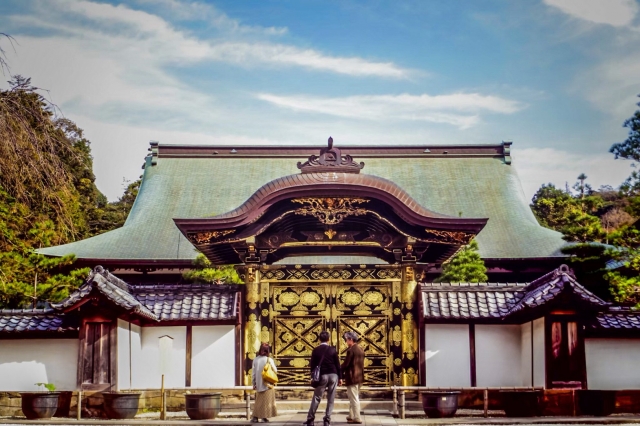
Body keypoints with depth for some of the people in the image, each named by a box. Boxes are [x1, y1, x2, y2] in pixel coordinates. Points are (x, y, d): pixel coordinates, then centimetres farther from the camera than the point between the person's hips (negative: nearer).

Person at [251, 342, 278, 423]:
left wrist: (254, 383, 11)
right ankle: (265, 416, 4)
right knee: (266, 400, 6)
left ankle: (255, 416, 7)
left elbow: (253, 372, 2)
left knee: (259, 400, 12)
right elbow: (275, 371, -4)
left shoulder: (256, 359, -2)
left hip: (259, 384, 3)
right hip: (267, 384, -3)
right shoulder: (269, 360, -10)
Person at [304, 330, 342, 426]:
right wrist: (340, 377, 8)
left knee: (316, 398, 5)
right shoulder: (332, 349, 0)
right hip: (333, 375, 0)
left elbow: (313, 365, 1)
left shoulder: (316, 351, 0)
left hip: (322, 376, 0)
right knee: (330, 399, 6)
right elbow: (337, 364, 1)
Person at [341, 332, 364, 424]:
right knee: (354, 398, 18)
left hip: (352, 377, -9)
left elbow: (345, 364, -18)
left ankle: (357, 418, 0)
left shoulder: (351, 350, -17)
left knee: (354, 398, -3)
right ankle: (352, 416, 24)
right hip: (359, 377, 9)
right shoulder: (360, 350, 10)